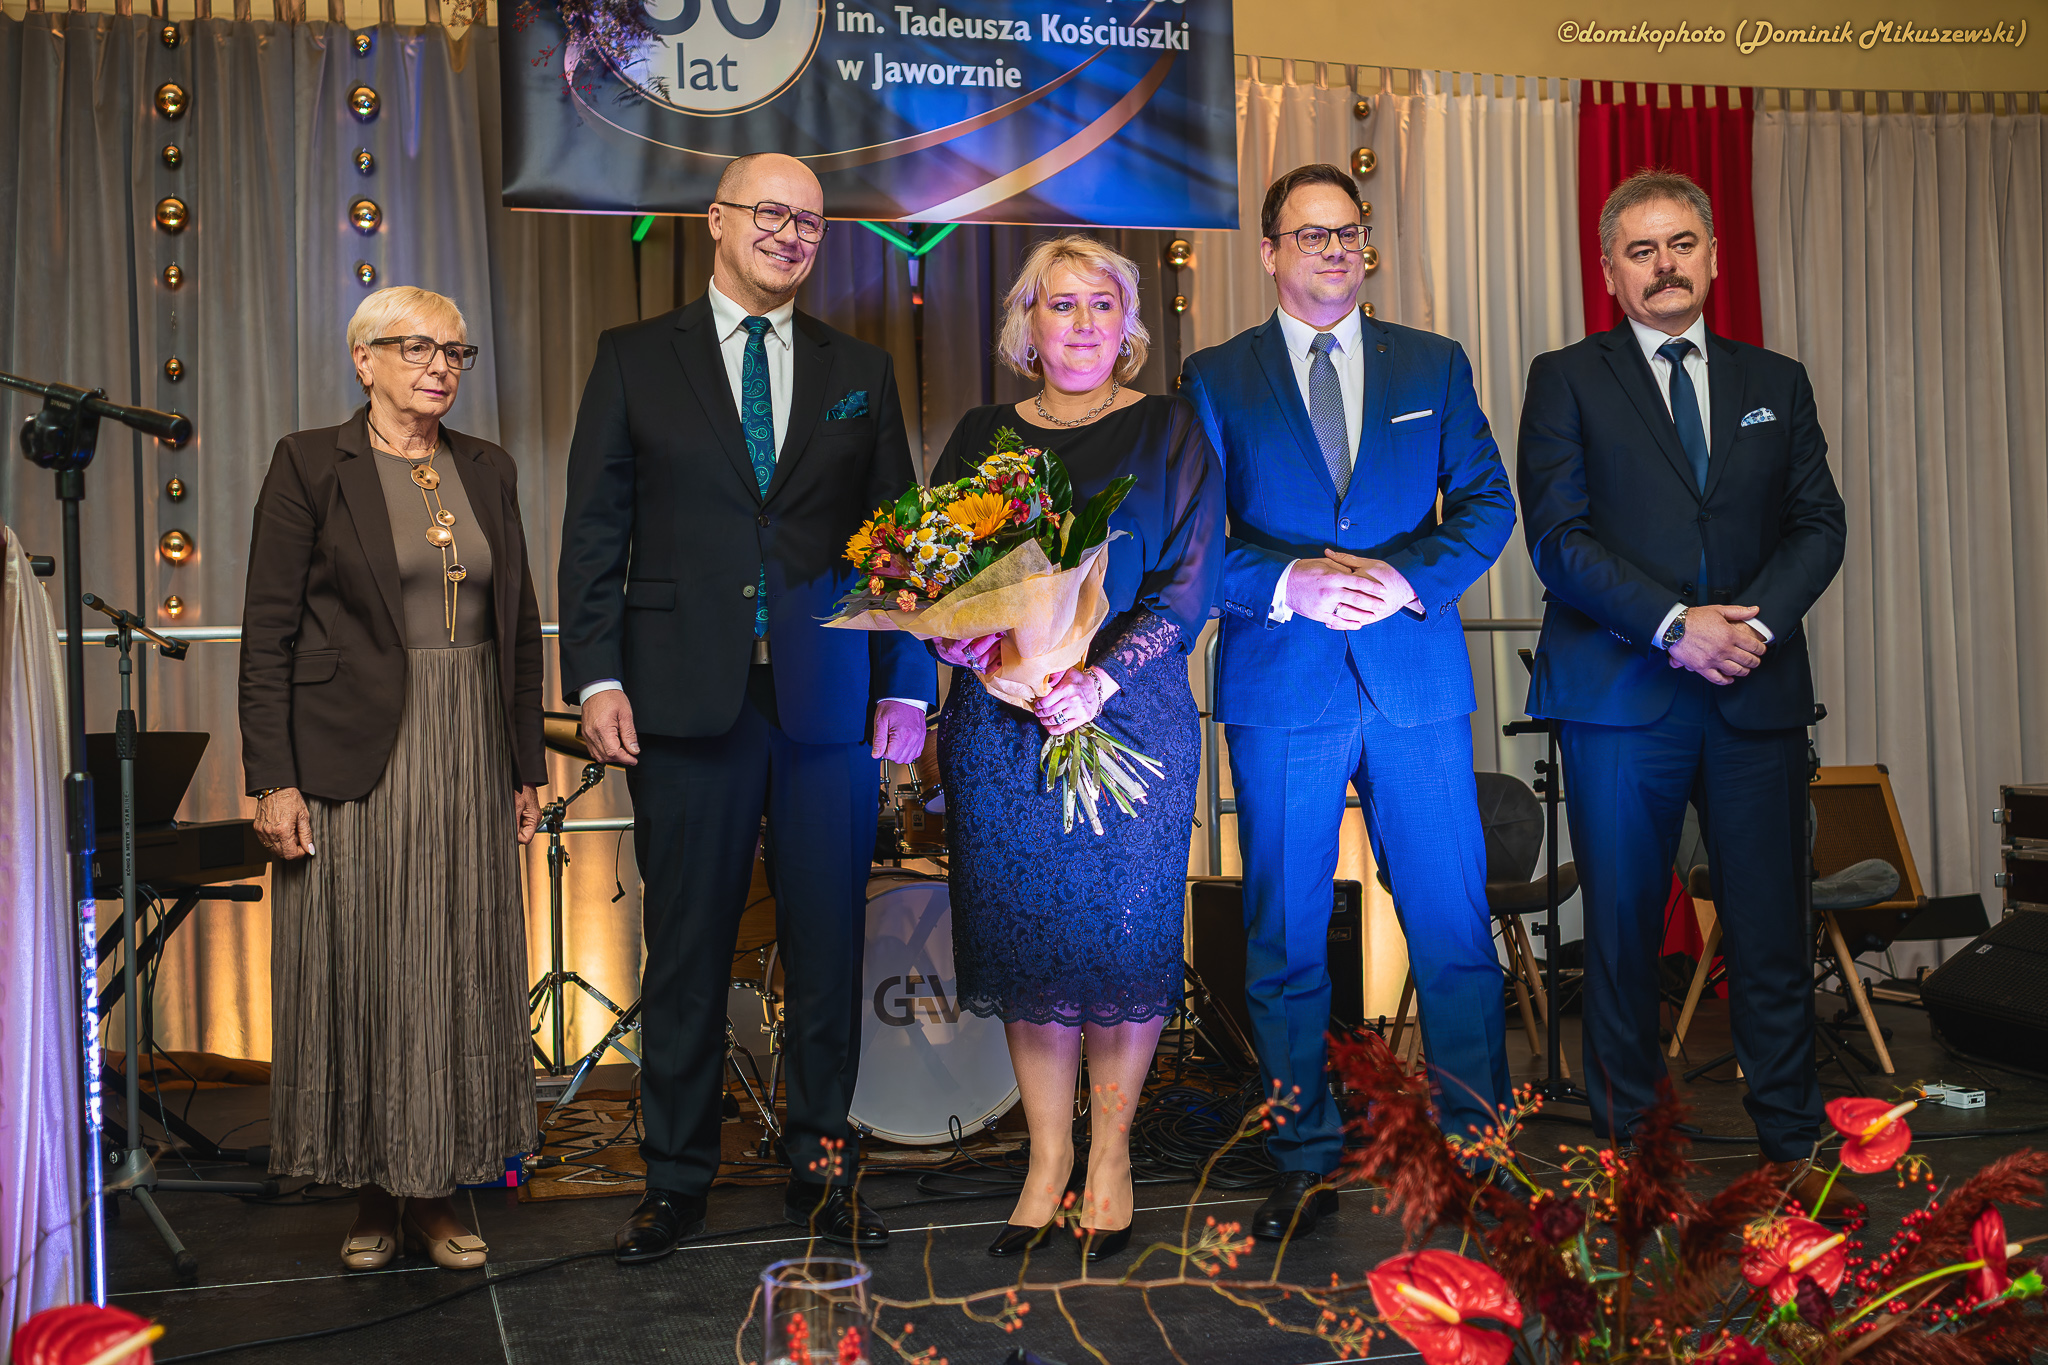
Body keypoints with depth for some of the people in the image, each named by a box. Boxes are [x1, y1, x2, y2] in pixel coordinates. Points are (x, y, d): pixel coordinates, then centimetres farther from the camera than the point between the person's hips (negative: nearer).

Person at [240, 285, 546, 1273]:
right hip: (354, 759, -4)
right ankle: (372, 1192, 17)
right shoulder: (309, 464, -2)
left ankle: (435, 1191, 17)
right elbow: (268, 634, -5)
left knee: (462, 971, 6)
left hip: (468, 760, 4)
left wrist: (526, 767, 10)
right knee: (360, 974, 3)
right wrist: (273, 778, -11)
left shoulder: (488, 471, 11)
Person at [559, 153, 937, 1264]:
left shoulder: (861, 373, 12)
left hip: (827, 702, 2)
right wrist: (596, 677, -6)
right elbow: (595, 531, 4)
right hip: (687, 701, -1)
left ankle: (821, 1169, 21)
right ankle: (675, 1180, 18)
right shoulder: (636, 359, 8)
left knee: (829, 943, 7)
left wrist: (907, 688, 2)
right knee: (686, 949, 6)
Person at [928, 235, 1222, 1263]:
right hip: (1001, 721, 2)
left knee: (1121, 936, 0)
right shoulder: (983, 437, 12)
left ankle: (1109, 1156, 15)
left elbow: (1189, 580, -4)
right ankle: (1047, 1157, 16)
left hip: (1130, 714, -2)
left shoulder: (1167, 432, 5)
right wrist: (986, 648, -11)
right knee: (1023, 937, 4)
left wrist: (1100, 679, -15)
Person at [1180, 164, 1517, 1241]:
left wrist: (1404, 578, -12)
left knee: (1456, 931, 3)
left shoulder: (1434, 366, 13)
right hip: (1280, 689, -1)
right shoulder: (1215, 378, 8)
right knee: (1285, 941, 4)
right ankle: (1305, 1161, 16)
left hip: (1418, 680, 1)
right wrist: (1293, 582, -15)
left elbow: (1487, 504, 6)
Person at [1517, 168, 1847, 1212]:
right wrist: (1675, 624, -14)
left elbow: (1820, 524, 9)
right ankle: (1623, 1140, 14)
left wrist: (1757, 622, -9)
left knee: (1772, 931, 3)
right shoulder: (1566, 380, 6)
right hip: (1620, 695, -2)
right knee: (1623, 930, 3)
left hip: (1758, 693, 3)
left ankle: (1791, 1146, 14)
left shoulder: (1776, 382, 17)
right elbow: (1555, 537, -4)